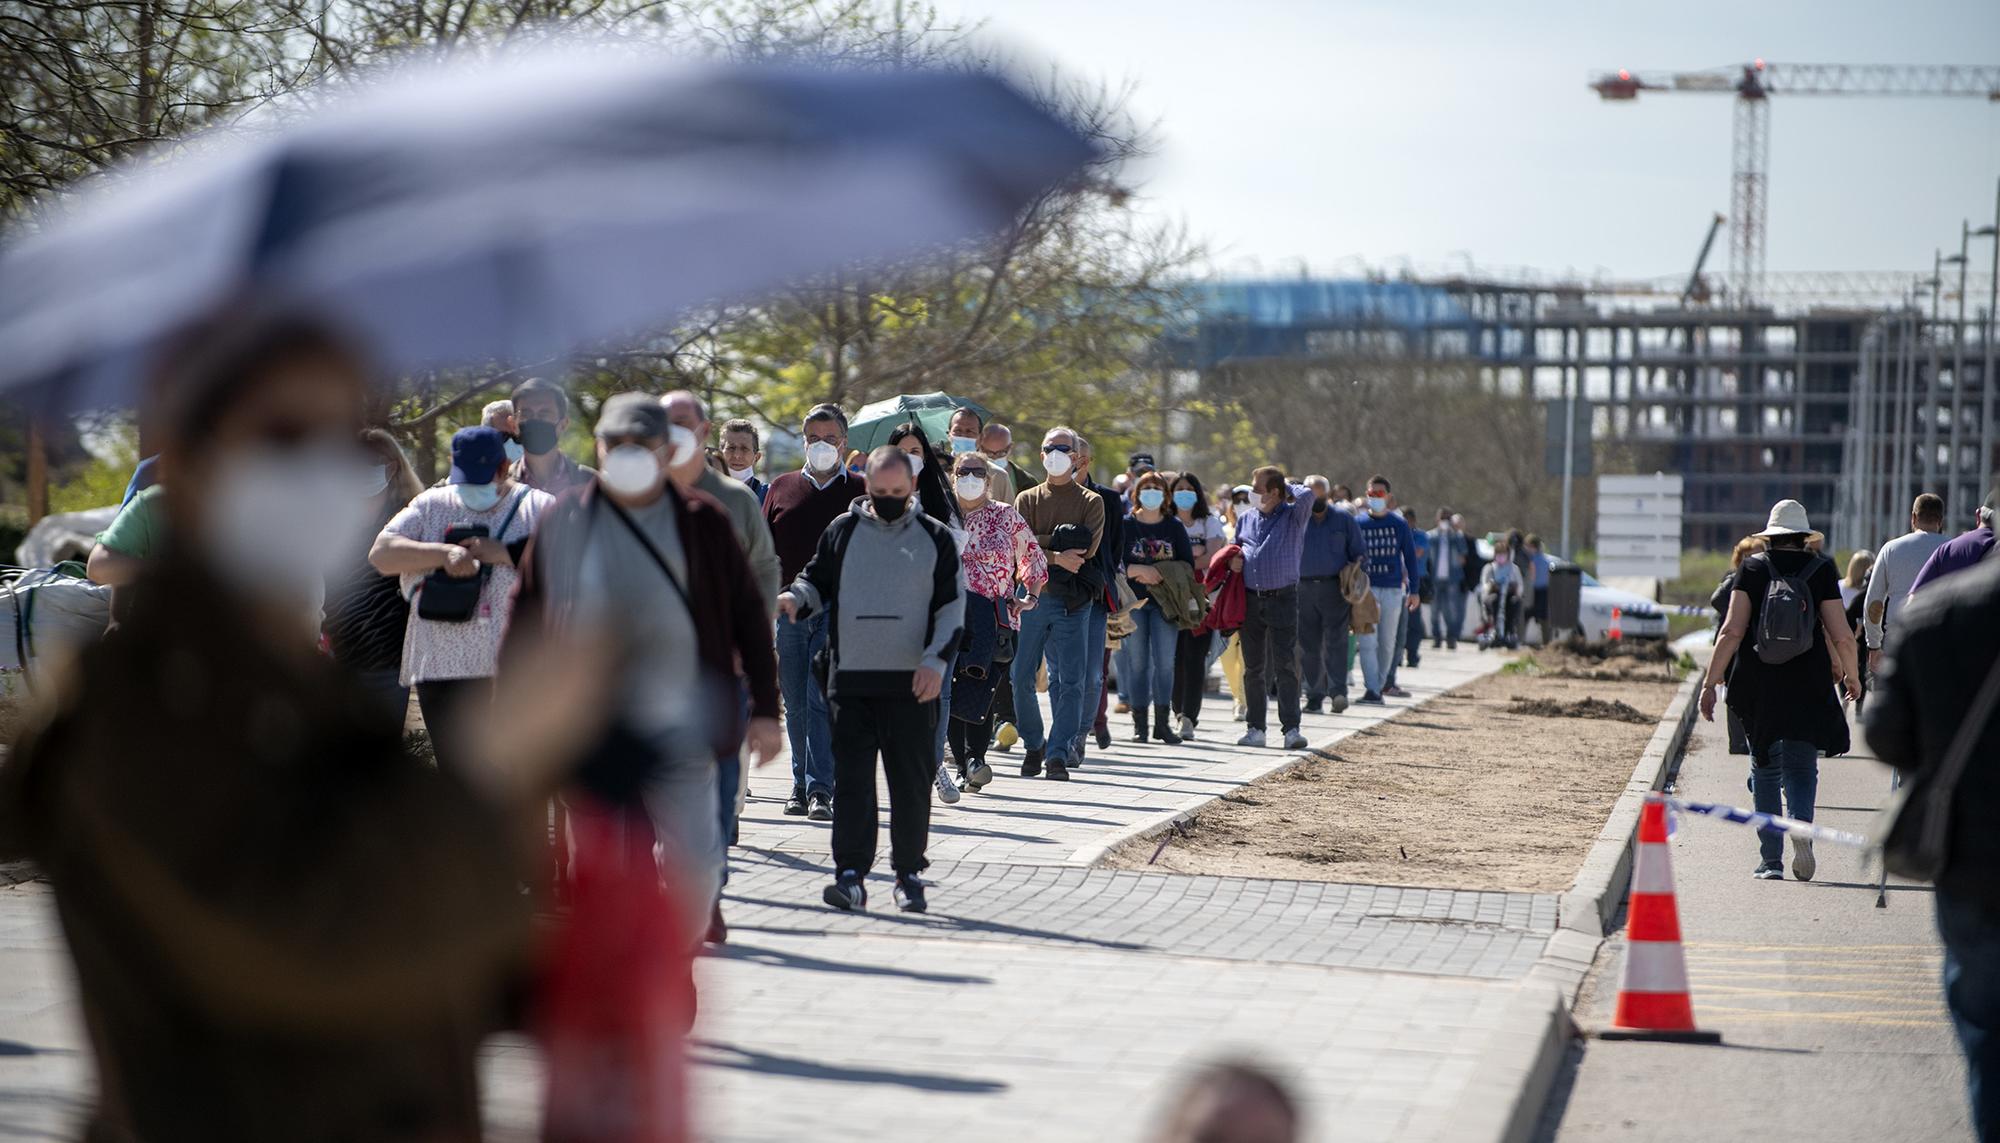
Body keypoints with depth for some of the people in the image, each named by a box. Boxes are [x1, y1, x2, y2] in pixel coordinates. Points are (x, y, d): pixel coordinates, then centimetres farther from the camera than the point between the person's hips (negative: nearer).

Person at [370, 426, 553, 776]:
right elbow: (381, 553, 1)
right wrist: (444, 554, -13)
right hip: (445, 668, 2)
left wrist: (505, 554, -15)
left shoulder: (541, 508, 6)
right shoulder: (433, 505, 12)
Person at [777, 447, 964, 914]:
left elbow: (953, 605, 6)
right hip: (852, 678, 1)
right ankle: (851, 874, -6)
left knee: (911, 780, 3)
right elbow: (817, 582, 16)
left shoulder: (934, 538, 6)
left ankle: (909, 874, 12)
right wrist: (794, 598, -7)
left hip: (911, 682, -1)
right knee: (851, 778, -5)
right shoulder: (842, 531, 9)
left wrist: (937, 661, -6)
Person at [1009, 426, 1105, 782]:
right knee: (1022, 678, 0)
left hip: (1073, 600, -2)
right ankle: (1032, 746, 16)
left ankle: (1058, 754, -8)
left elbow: (1088, 547, -6)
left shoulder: (1091, 502, 10)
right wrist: (1057, 556, -16)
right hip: (1032, 595, 2)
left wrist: (1043, 541, -8)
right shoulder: (1026, 499, 14)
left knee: (1071, 681, -8)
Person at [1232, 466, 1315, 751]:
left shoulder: (1293, 516, 0)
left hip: (1282, 599, -4)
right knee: (1253, 668, 7)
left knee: (1286, 667, -7)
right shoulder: (1245, 519, 14)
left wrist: (1287, 486, -2)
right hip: (1250, 600, 4)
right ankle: (1255, 728, 13)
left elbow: (1307, 496, -22)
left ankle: (1291, 728, -9)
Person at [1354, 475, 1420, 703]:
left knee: (1387, 642, 7)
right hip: (1366, 588, -1)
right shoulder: (1358, 524, 3)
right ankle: (1371, 689, -11)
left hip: (1392, 590, 1)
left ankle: (1381, 683, 20)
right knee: (1368, 641, -9)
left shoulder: (1399, 525, 4)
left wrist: (1413, 590, 5)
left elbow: (1410, 557, 9)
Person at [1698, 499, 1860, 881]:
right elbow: (1842, 637, -2)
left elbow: (1732, 631, -7)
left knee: (1765, 770, 12)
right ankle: (1801, 824, -22)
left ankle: (1771, 861, 8)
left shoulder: (1752, 568, 0)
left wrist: (1710, 683, -4)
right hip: (1808, 688, -1)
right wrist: (1850, 675, 16)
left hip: (1758, 685, 1)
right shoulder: (1821, 570, -1)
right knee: (1802, 768, 8)